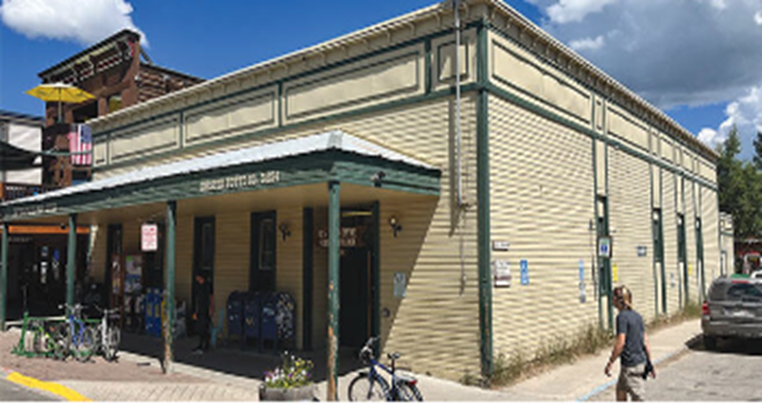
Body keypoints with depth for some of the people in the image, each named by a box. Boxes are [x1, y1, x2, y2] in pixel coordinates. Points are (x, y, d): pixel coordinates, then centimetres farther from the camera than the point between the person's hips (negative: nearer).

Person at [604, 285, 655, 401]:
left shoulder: (622, 316, -16)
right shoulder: (637, 316, 8)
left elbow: (620, 343, -21)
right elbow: (645, 341, 10)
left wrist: (610, 363, -14)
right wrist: (649, 364, 16)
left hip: (631, 365, -9)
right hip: (641, 360, 9)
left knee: (638, 398, 0)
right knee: (621, 389, 24)